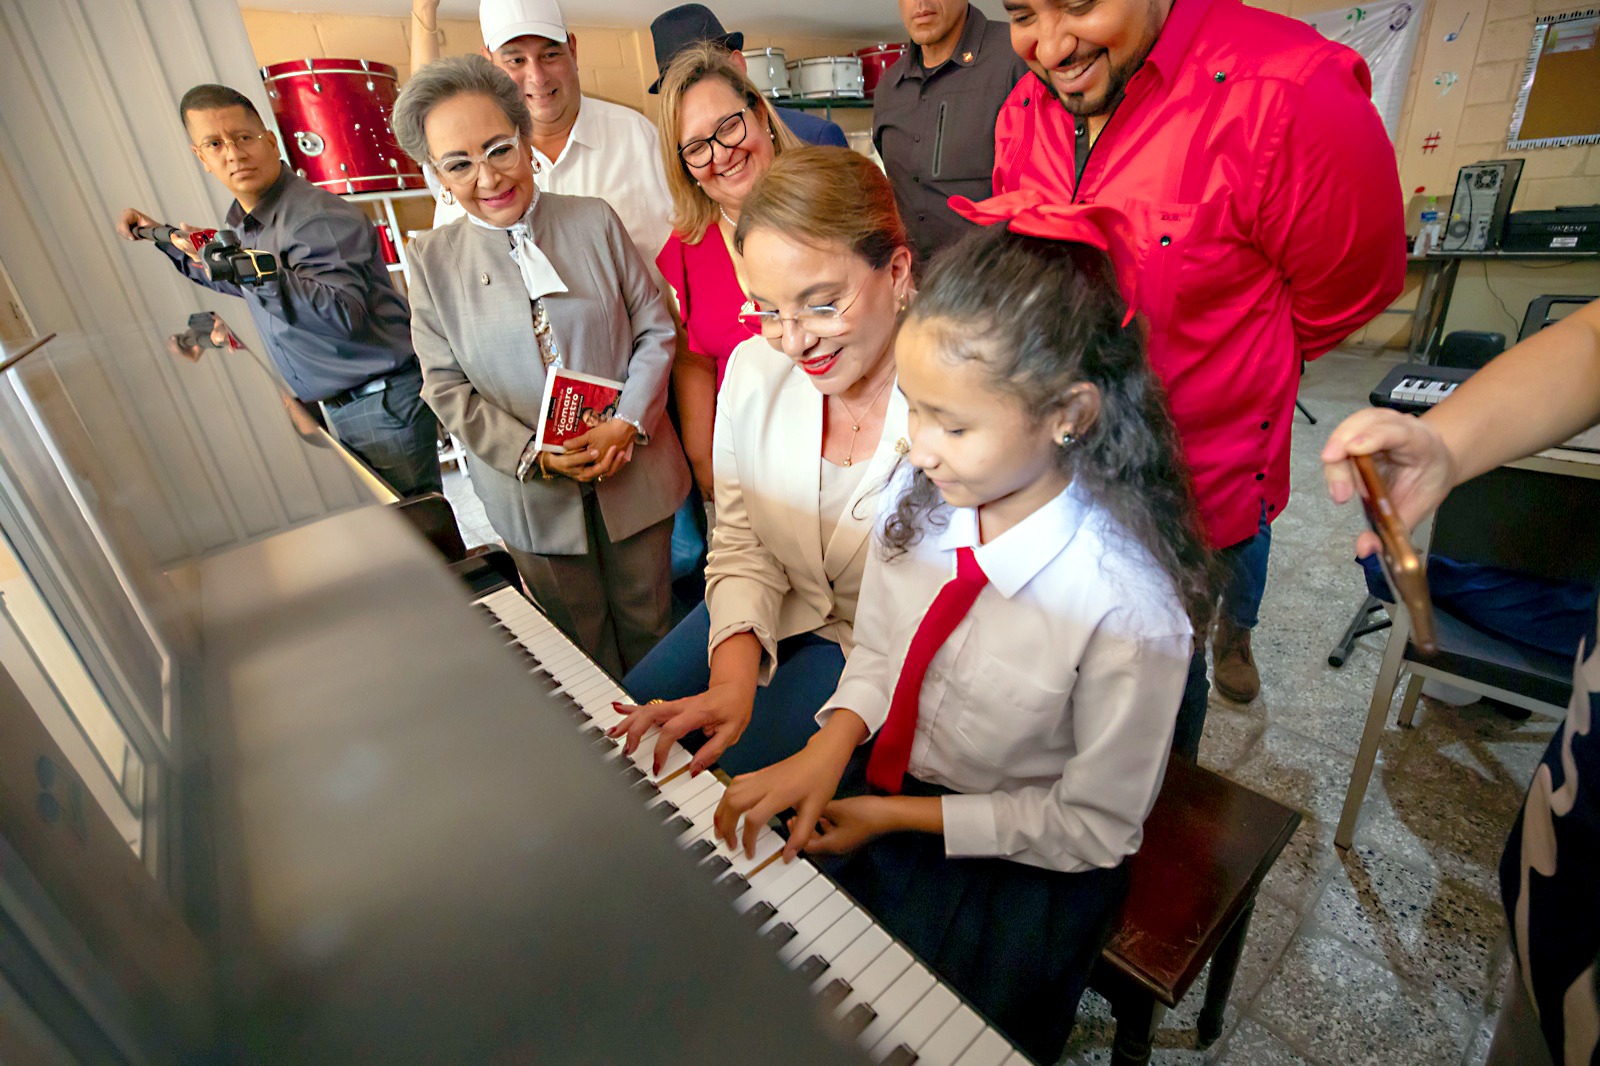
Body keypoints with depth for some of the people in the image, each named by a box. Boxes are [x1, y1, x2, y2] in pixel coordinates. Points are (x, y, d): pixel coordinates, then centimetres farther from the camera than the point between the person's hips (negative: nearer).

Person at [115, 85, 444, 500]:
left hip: (386, 403, -9)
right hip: (336, 408, 9)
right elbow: (246, 287, 34)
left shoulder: (320, 217, -16)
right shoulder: (242, 221, 14)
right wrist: (162, 237, 31)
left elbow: (345, 313, -28)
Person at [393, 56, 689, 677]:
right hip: (534, 494, 0)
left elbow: (656, 330, -1)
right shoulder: (433, 260, 1)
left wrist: (626, 426, -14)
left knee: (648, 624, 16)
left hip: (633, 472, 0)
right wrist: (536, 455, -15)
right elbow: (447, 387, -1)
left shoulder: (594, 220, 0)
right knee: (580, 641, 16)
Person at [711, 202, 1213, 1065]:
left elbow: (1095, 826, -14)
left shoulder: (1129, 611, -28)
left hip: (1023, 864, -3)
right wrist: (835, 740, -17)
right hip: (882, 784, 4)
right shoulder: (918, 496, -15)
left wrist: (901, 816, -16)